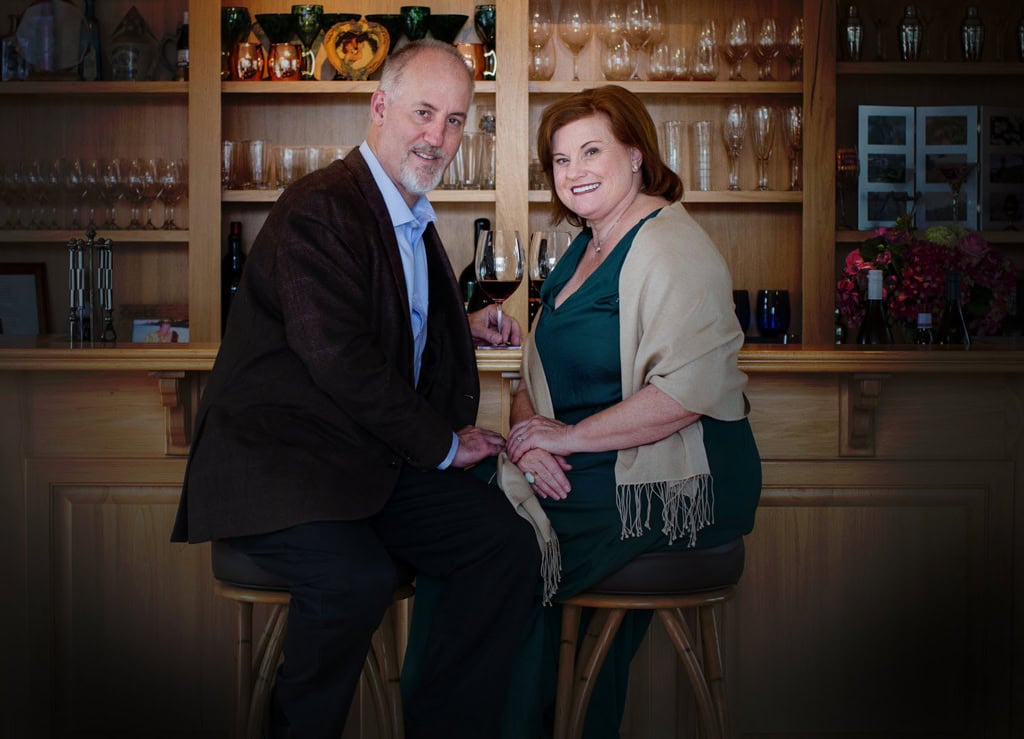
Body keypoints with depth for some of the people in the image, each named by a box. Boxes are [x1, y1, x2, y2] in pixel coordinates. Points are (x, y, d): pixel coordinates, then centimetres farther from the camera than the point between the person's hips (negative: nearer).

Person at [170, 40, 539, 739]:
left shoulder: (415, 219, 16)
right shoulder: (318, 209, -14)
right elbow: (340, 361, -20)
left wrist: (464, 326, 13)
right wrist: (442, 445, -11)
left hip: (380, 458, 9)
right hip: (281, 463, -8)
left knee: (510, 544, -10)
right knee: (357, 576, -33)